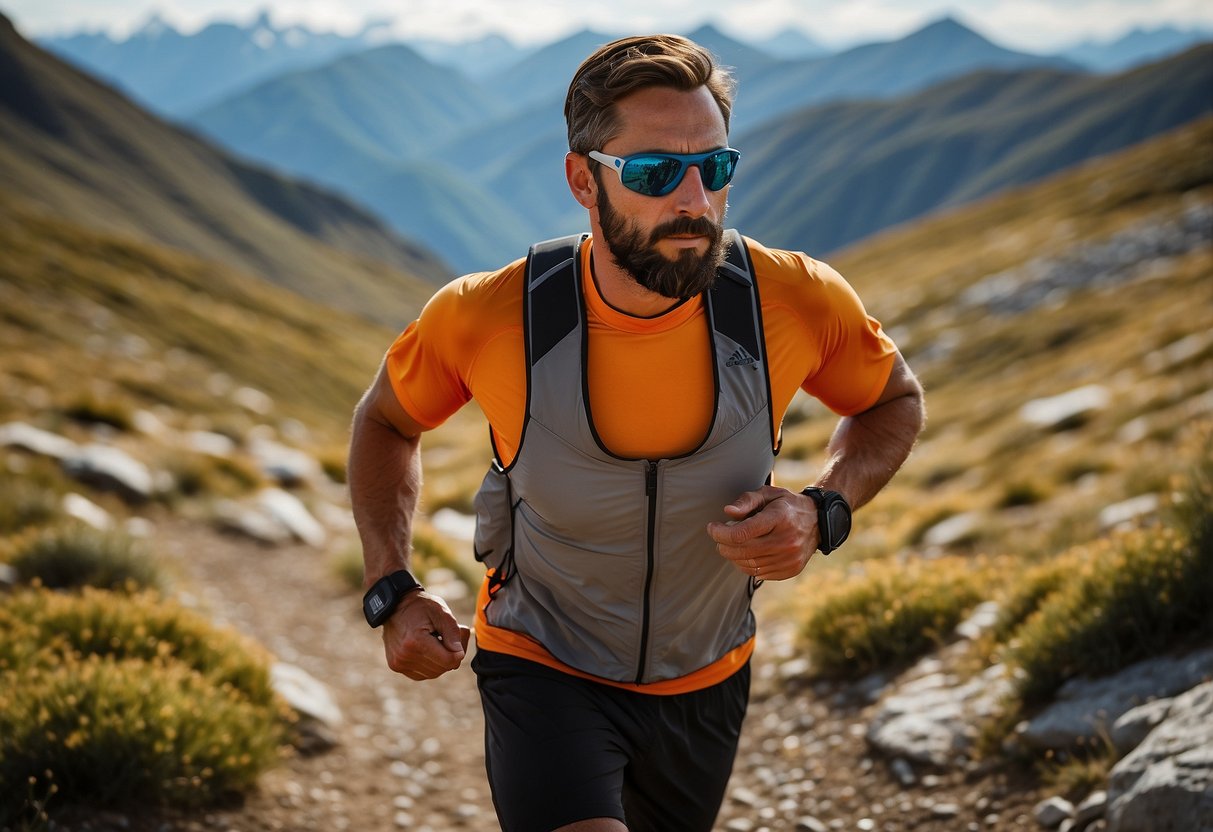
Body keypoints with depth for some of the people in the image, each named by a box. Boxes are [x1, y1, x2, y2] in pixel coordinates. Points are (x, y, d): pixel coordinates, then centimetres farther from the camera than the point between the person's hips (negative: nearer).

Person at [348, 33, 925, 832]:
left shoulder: (795, 300, -21)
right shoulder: (486, 317, -22)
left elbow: (895, 400, 1)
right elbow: (386, 419, 0)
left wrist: (824, 512, -18)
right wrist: (393, 592, -11)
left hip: (706, 678, 3)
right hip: (544, 669, -3)